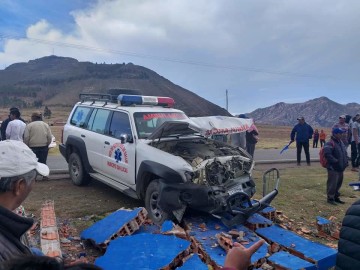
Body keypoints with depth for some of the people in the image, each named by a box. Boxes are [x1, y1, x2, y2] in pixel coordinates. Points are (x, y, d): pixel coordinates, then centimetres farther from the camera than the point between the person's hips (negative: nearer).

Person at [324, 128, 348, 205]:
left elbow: (344, 153, 24)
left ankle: (336, 197, 29)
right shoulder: (330, 144, -17)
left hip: (341, 168, 9)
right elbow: (327, 154, -28)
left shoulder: (341, 142, 13)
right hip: (333, 168, -9)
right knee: (332, 183, -4)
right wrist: (336, 161, -23)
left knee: (339, 183, 17)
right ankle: (330, 198, 6)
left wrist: (345, 161, 11)